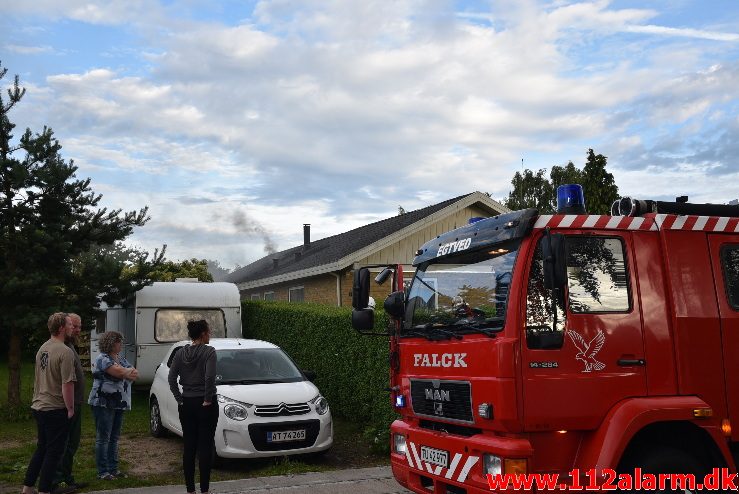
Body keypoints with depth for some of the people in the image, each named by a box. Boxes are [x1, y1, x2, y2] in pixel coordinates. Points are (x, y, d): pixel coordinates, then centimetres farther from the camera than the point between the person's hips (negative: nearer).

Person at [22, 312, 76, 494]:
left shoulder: (42, 348, 8)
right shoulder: (65, 352, -20)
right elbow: (67, 384, -23)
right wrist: (70, 408, -12)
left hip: (38, 407, 9)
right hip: (56, 409, -9)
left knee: (41, 448, 20)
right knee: (54, 451, 3)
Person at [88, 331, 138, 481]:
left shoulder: (121, 358, 15)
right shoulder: (102, 358, -10)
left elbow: (135, 375, 7)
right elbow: (120, 372, -23)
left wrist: (124, 373, -11)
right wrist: (130, 372, -3)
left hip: (119, 404, 8)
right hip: (104, 404, -8)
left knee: (114, 438, 11)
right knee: (103, 438, -2)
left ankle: (113, 469, 18)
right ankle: (102, 472, 3)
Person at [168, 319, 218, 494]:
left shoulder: (181, 353, 5)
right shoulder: (209, 351, -12)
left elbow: (171, 378, 1)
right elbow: (209, 377, -22)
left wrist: (179, 399, 4)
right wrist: (208, 399, -12)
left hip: (186, 405, 5)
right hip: (205, 405, -5)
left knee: (188, 446, 10)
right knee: (205, 447, 1)